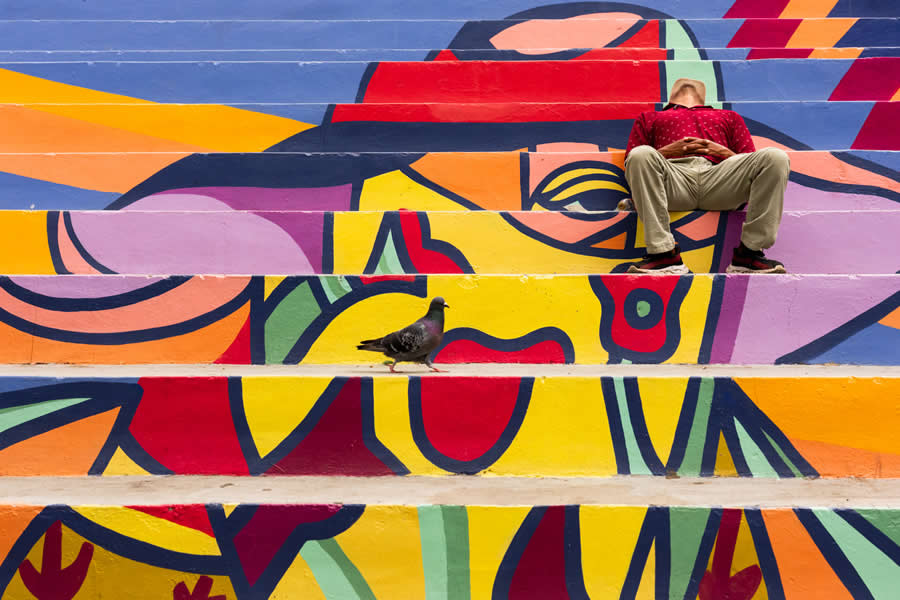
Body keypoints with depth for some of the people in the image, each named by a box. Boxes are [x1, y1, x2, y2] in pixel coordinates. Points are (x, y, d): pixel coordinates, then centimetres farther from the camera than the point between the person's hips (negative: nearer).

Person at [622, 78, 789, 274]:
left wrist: (723, 152, 5)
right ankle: (663, 253, -34)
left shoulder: (729, 116, 40)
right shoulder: (649, 118, 36)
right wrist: (666, 151, 1)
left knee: (776, 157, -26)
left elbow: (750, 161, 25)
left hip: (718, 176, 2)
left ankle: (750, 251, -24)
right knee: (641, 154, -36)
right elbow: (630, 163, 19)